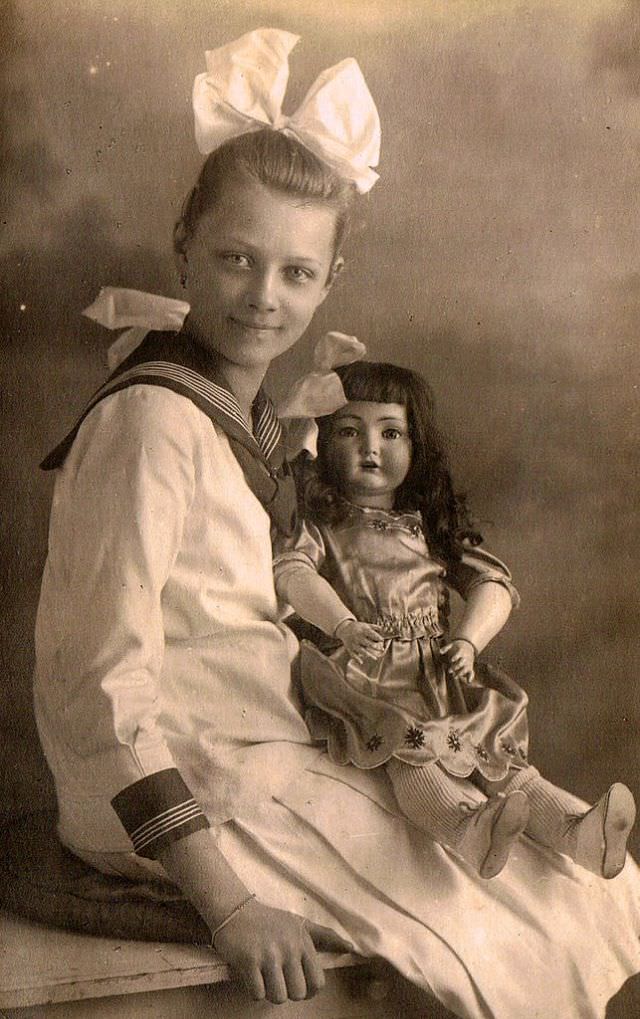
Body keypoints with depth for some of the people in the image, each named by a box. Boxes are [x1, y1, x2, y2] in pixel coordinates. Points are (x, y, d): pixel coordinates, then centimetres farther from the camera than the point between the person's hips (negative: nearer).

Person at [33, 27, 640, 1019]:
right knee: (528, 926, -5)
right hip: (184, 798, -9)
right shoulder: (152, 419, -19)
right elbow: (101, 689, -23)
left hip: (264, 762, 9)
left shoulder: (250, 417, 10)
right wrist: (227, 902, -23)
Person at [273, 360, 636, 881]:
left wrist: (467, 641, -4)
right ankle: (464, 824, -53)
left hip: (438, 675, 4)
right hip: (366, 676, -3)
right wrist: (343, 624, -24)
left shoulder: (432, 526, 21)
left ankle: (573, 826, -33)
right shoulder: (321, 524, 12)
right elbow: (290, 570, -8)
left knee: (498, 752, -17)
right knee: (410, 752, -31)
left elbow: (495, 583, 15)